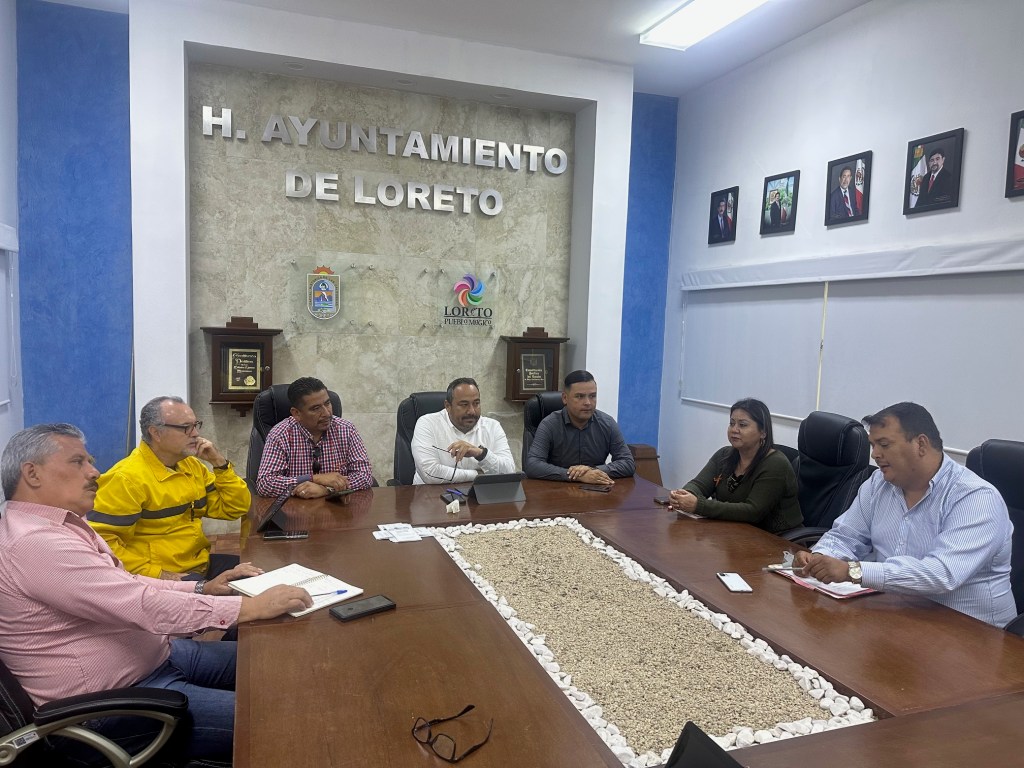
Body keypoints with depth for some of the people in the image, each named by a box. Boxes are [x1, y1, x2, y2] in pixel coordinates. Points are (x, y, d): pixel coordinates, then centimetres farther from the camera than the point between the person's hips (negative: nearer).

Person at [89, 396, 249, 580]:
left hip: (202, 565, 8)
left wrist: (220, 463, -1)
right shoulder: (127, 477, -13)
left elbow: (237, 508, 11)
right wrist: (155, 574, -21)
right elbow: (100, 538, -18)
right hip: (159, 576, -7)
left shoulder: (192, 466, 9)